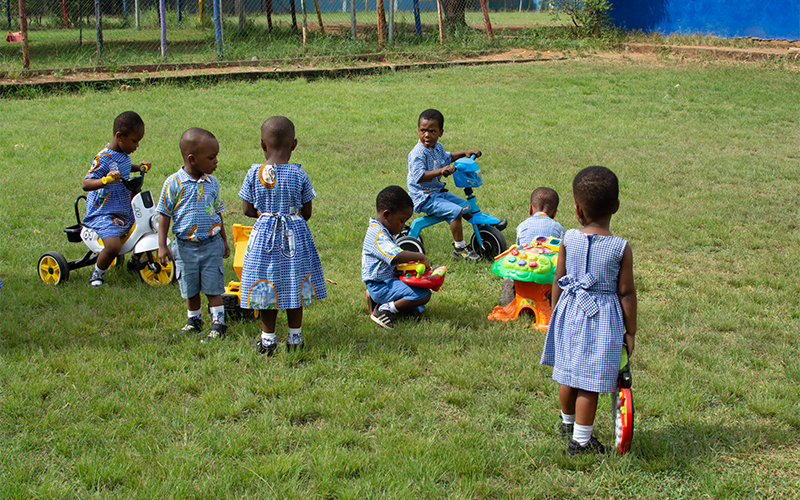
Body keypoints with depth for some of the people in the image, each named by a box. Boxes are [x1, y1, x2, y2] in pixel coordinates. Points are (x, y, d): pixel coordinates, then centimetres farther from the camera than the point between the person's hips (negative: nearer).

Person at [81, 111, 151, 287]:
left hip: (124, 210, 9)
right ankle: (97, 275, 0)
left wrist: (139, 167, 16)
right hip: (103, 213, -9)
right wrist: (106, 180, -45)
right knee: (113, 247, -26)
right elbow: (85, 184, -29)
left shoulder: (123, 152, 6)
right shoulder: (103, 158, -22)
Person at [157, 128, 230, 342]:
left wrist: (224, 241, 18)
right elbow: (164, 215, -5)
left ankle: (218, 324, 13)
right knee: (190, 289, 11)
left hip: (211, 244, 2)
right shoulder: (174, 183, -10)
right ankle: (194, 322, 29)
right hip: (185, 246, -1)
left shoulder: (211, 183, 2)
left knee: (213, 287, 3)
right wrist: (162, 246, -8)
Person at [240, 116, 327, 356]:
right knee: (294, 287, 11)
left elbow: (247, 209, -1)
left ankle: (268, 339, 15)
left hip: (265, 233, 0)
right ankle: (295, 338, 19)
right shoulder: (299, 174, -8)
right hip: (295, 235, 0)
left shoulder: (254, 173, -8)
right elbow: (307, 212, -2)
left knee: (267, 288, 8)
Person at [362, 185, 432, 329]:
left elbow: (396, 255, 24)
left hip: (390, 279, 11)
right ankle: (385, 310, -12)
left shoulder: (385, 231, 11)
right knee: (424, 295, -19)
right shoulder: (377, 235, -24)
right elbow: (398, 256, -37)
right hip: (381, 285, -11)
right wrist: (420, 256, -23)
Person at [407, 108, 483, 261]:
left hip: (438, 191, 10)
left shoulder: (438, 147, 9)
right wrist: (441, 171, -37)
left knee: (466, 206, 14)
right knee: (455, 211, -22)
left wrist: (465, 153, 21)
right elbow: (419, 176, -29)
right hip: (425, 197, -9)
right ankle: (459, 248, -14)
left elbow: (447, 157, 31)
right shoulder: (418, 153, -20)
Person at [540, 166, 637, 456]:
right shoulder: (621, 248, -13)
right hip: (603, 318, -3)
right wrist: (630, 331, 3)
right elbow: (626, 293, -8)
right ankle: (580, 440, 11)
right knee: (590, 381, 3)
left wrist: (555, 314, 17)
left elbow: (558, 281, 2)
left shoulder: (568, 240, -7)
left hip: (570, 312, 4)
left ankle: (568, 423, 40)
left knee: (567, 373, 18)